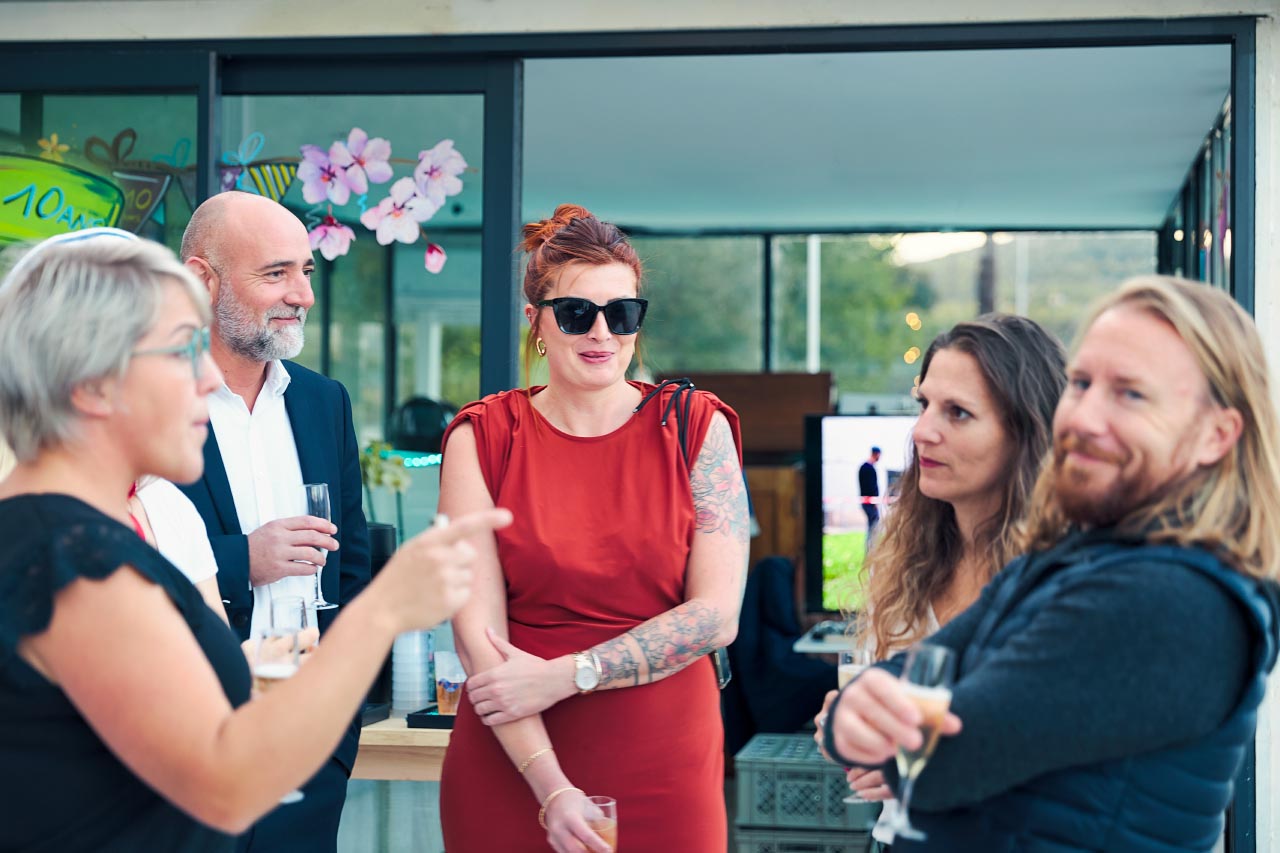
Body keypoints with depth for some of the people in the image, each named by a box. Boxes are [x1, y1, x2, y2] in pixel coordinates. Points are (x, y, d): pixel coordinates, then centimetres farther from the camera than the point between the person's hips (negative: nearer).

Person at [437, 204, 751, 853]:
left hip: (664, 768, 0)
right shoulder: (482, 440, 0)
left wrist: (563, 676, -12)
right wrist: (552, 790, -18)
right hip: (510, 769, 0)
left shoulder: (695, 427, 1)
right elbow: (477, 629, -8)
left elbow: (716, 615, -5)